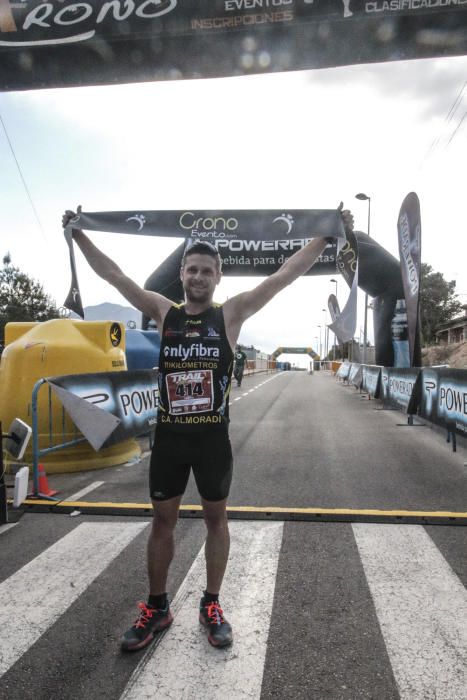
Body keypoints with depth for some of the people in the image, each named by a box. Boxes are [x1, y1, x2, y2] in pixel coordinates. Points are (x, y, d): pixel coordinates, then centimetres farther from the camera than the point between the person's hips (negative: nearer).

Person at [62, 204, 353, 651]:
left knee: (216, 518, 11)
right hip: (168, 435, 2)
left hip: (212, 436, -1)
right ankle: (157, 607, 29)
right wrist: (78, 233, 8)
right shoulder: (164, 312, 2)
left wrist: (329, 234, -8)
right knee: (163, 519, 12)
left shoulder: (232, 313, -4)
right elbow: (112, 274, 6)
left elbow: (286, 274, -6)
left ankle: (211, 605, 30)